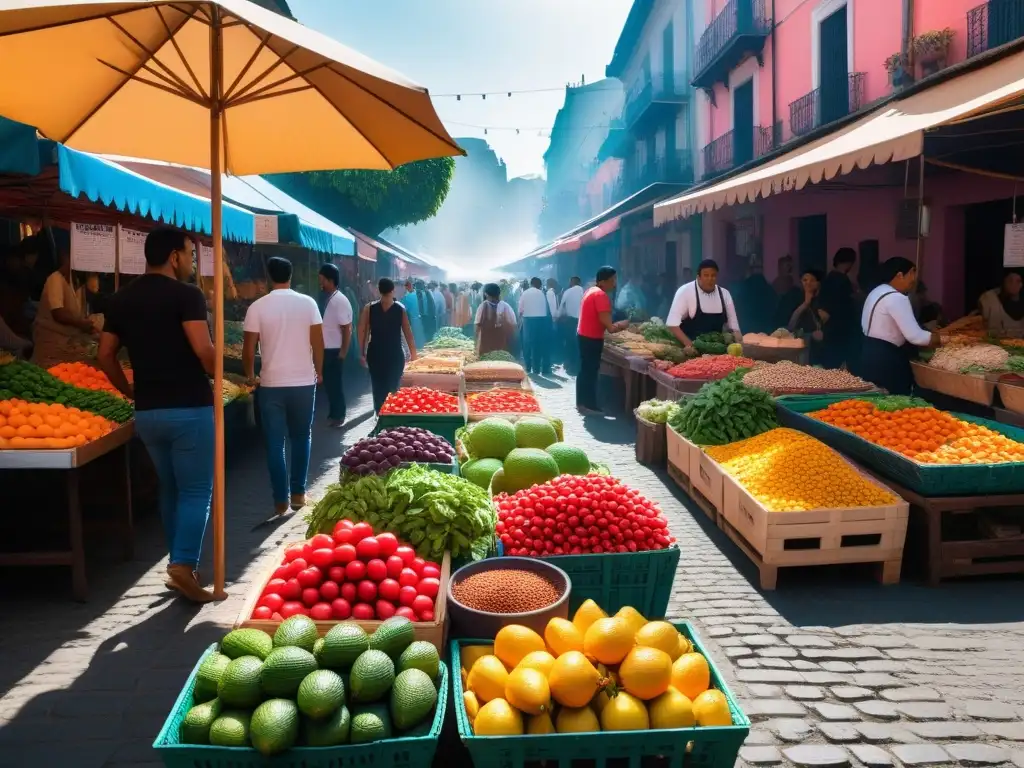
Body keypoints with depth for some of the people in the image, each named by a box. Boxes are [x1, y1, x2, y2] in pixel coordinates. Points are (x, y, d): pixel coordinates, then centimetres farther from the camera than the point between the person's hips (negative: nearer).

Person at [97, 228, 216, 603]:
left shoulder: (120, 299, 10)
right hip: (189, 408, -6)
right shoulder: (186, 294, -11)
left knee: (170, 489, 17)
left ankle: (178, 563, 23)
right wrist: (217, 376, -2)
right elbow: (204, 350, -21)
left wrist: (130, 392, 20)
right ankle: (183, 565, -8)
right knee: (196, 491, 1)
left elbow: (105, 356, 11)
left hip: (147, 412, 7)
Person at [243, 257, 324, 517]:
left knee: (275, 444, 6)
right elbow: (318, 343, -1)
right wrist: (319, 372, 14)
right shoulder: (308, 303, -3)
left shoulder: (257, 307, -5)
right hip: (304, 382, 1)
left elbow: (248, 350, -4)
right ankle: (298, 493, 19)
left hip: (271, 384, -1)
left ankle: (281, 499, 7)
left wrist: (250, 375, 14)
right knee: (301, 438, 15)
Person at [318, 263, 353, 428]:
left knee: (336, 384, 2)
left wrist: (343, 353, -17)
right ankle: (332, 415, 26)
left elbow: (347, 330, -18)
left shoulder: (340, 301, -18)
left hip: (334, 351, -8)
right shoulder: (329, 299, 10)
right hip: (326, 350, 8)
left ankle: (338, 417, 13)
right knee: (329, 383, 15)